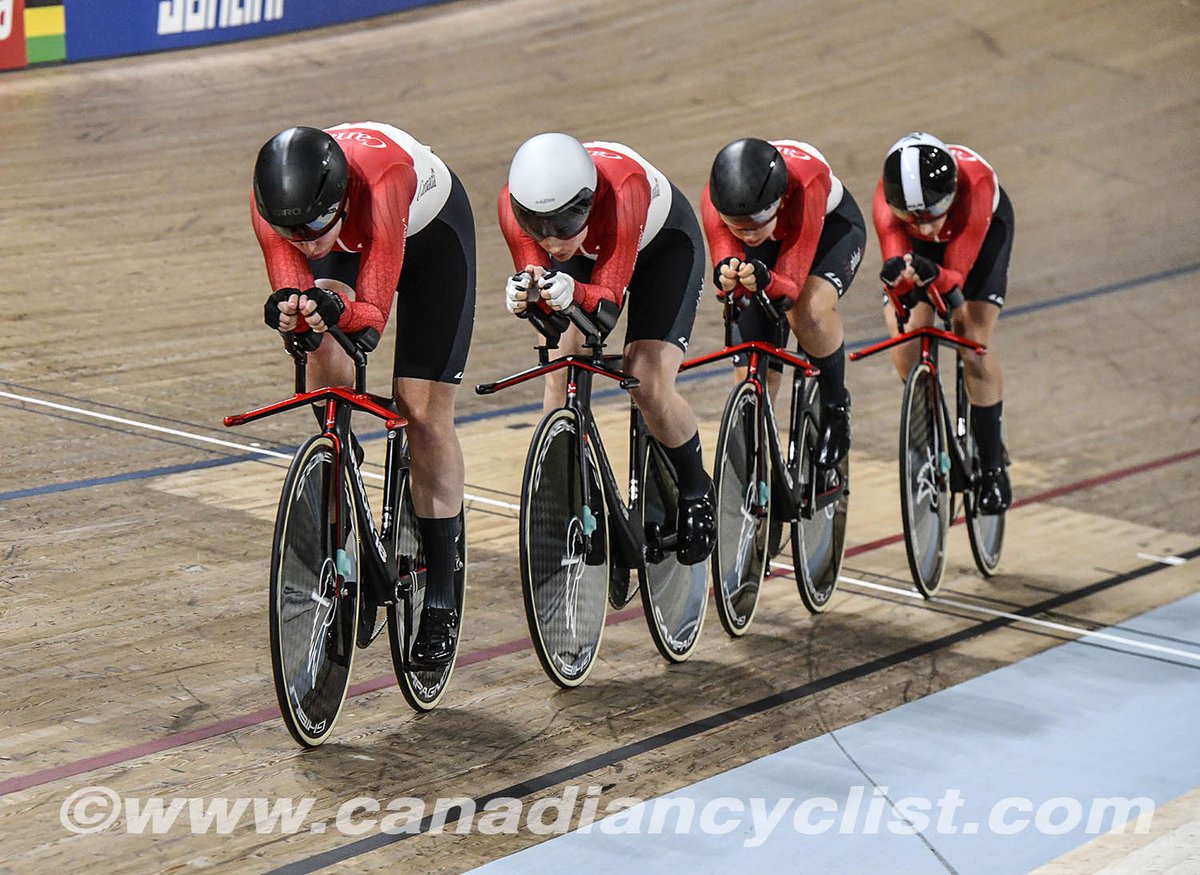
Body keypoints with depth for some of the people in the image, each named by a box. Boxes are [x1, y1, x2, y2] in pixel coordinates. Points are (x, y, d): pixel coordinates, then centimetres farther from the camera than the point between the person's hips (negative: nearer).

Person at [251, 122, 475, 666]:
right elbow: (289, 287, -28)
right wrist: (291, 311, -51)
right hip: (346, 237, 3)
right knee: (326, 377, -22)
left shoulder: (381, 181, -44)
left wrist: (336, 311, -60)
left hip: (432, 231, -3)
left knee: (423, 412, -8)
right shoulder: (274, 204, -34)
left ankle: (441, 599, 1)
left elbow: (372, 312, -39)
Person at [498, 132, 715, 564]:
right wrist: (525, 293, -52)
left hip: (664, 243, -3)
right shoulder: (515, 203, -34)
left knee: (649, 387, -17)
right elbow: (532, 271, -28)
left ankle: (697, 493, 9)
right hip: (584, 251, 4)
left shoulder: (624, 188, -44)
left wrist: (574, 293, -62)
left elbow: (608, 298, -40)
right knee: (561, 374, -16)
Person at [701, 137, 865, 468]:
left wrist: (766, 281, -62)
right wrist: (726, 280, -57)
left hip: (831, 227, -3)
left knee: (809, 311, -36)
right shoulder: (715, 200, -35)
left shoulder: (806, 183, -43)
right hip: (772, 238, 3)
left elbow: (792, 283, -40)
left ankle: (835, 406, -10)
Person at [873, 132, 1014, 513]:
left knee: (974, 344, -15)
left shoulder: (975, 185, -44)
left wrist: (932, 275, -62)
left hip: (985, 225, -2)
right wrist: (899, 277, -64)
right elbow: (895, 261, -41)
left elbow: (955, 278, -40)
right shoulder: (888, 200, -39)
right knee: (904, 342, -13)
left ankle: (993, 462, 2)